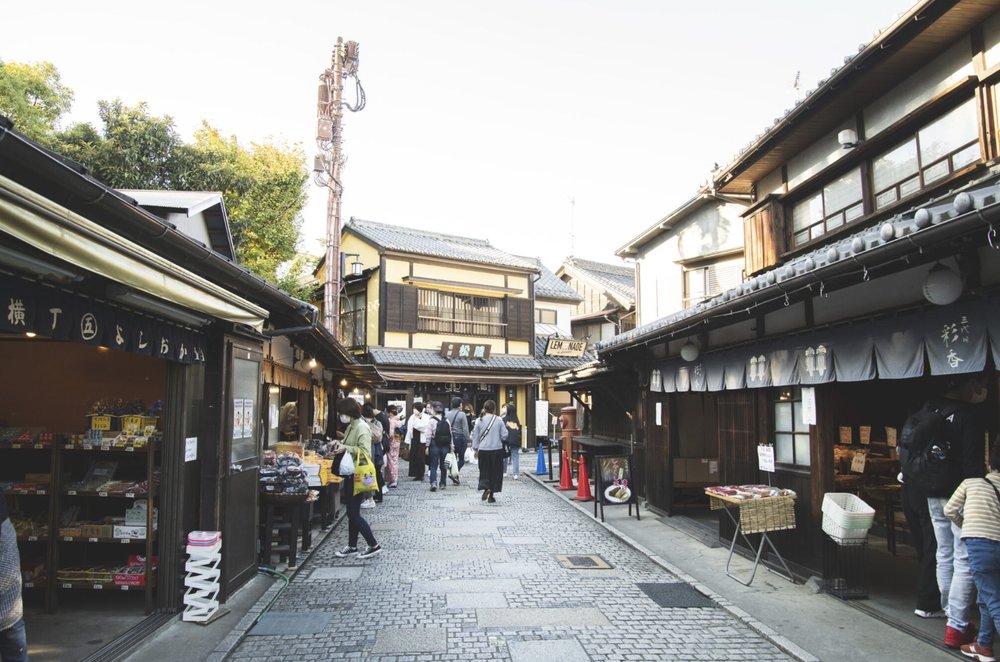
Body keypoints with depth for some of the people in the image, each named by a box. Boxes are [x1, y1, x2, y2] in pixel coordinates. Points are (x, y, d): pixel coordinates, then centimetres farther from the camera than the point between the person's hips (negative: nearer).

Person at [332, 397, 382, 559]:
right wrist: (340, 444, 4)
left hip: (357, 475, -9)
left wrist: (346, 448, -23)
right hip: (350, 474, 9)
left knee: (354, 514, -3)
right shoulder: (350, 426, 10)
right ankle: (352, 546, 26)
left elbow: (365, 452, -27)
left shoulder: (362, 428, -18)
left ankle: (374, 545, 7)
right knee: (351, 512, 15)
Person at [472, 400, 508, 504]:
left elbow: (475, 436, 4)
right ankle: (491, 495, 10)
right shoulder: (498, 420, -7)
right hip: (497, 449, -1)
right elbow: (504, 435, -4)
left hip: (483, 450, 1)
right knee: (495, 472, 9)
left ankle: (486, 488, -13)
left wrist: (475, 449, 15)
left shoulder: (479, 420, -2)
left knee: (484, 471, 13)